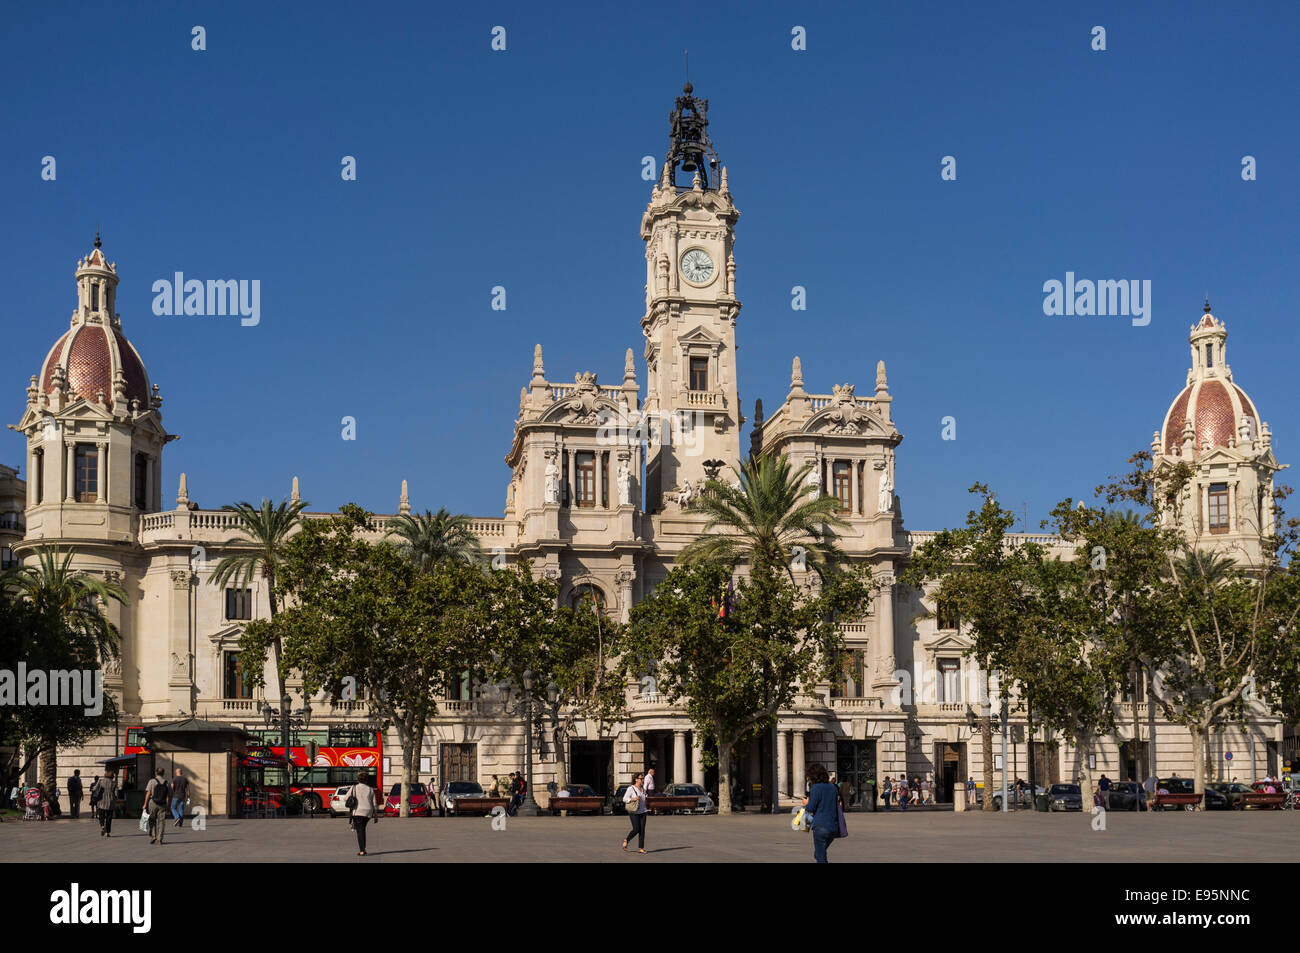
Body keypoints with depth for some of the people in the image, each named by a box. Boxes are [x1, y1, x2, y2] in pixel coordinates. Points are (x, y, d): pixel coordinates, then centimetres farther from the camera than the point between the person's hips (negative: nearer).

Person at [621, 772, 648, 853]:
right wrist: (633, 799, -21)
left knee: (642, 830, 0)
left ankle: (640, 848, 4)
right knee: (636, 829, -10)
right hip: (634, 812, -6)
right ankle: (626, 840, 15)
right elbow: (624, 799, -10)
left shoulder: (642, 789, 12)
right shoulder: (631, 788, -8)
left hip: (642, 812, 6)